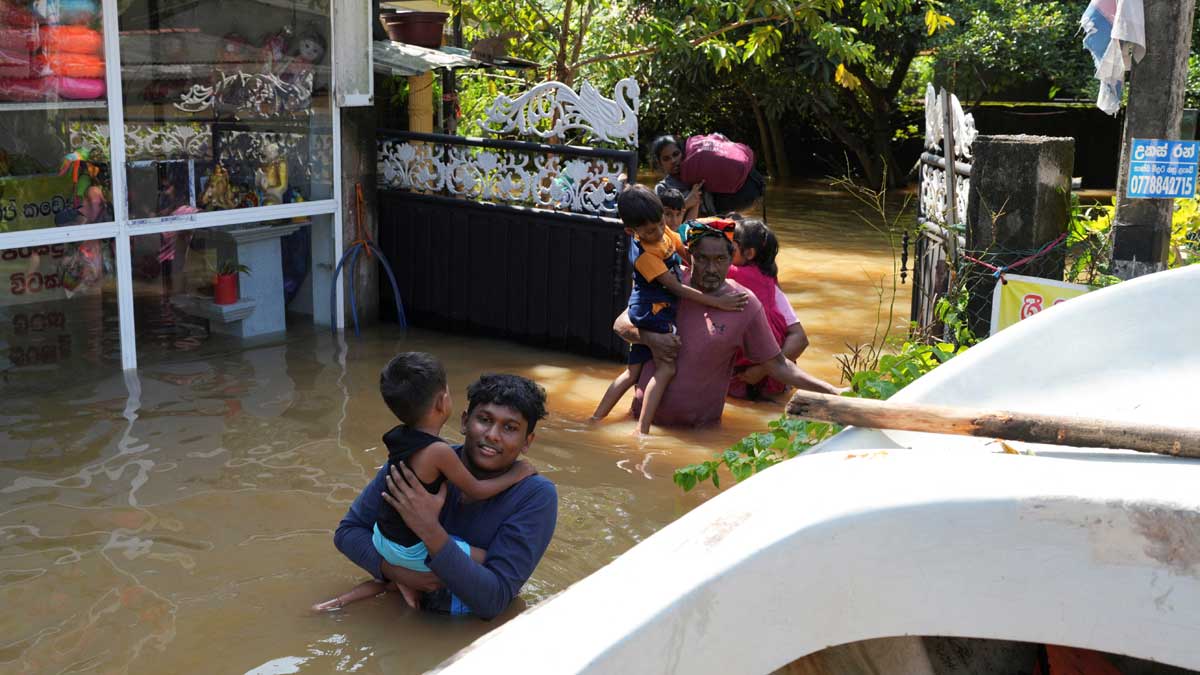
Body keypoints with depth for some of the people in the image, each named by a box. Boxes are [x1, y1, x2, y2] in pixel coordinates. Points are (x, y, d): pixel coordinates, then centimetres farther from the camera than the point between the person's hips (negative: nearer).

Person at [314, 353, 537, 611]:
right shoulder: (439, 452, -26)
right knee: (485, 560, -2)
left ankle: (382, 583, 14)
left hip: (383, 538, 8)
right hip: (411, 549, -8)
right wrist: (514, 475, 2)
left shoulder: (397, 438, -3)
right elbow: (475, 491, -12)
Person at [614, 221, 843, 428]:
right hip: (647, 413, 2)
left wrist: (833, 393, -11)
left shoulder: (744, 305, -10)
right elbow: (620, 324, 0)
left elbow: (778, 366, -4)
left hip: (699, 426, -2)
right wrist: (649, 338, -20)